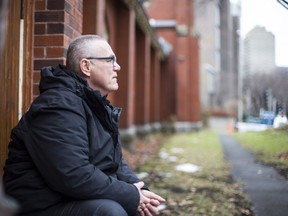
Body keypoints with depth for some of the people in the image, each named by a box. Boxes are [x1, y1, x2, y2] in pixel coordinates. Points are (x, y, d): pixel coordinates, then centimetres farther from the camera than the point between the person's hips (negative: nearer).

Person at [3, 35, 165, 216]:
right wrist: (131, 196, -20)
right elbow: (74, 176, -29)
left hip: (82, 200, 10)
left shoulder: (97, 105, 11)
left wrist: (138, 190, -4)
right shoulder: (58, 105, -20)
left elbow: (114, 162, 14)